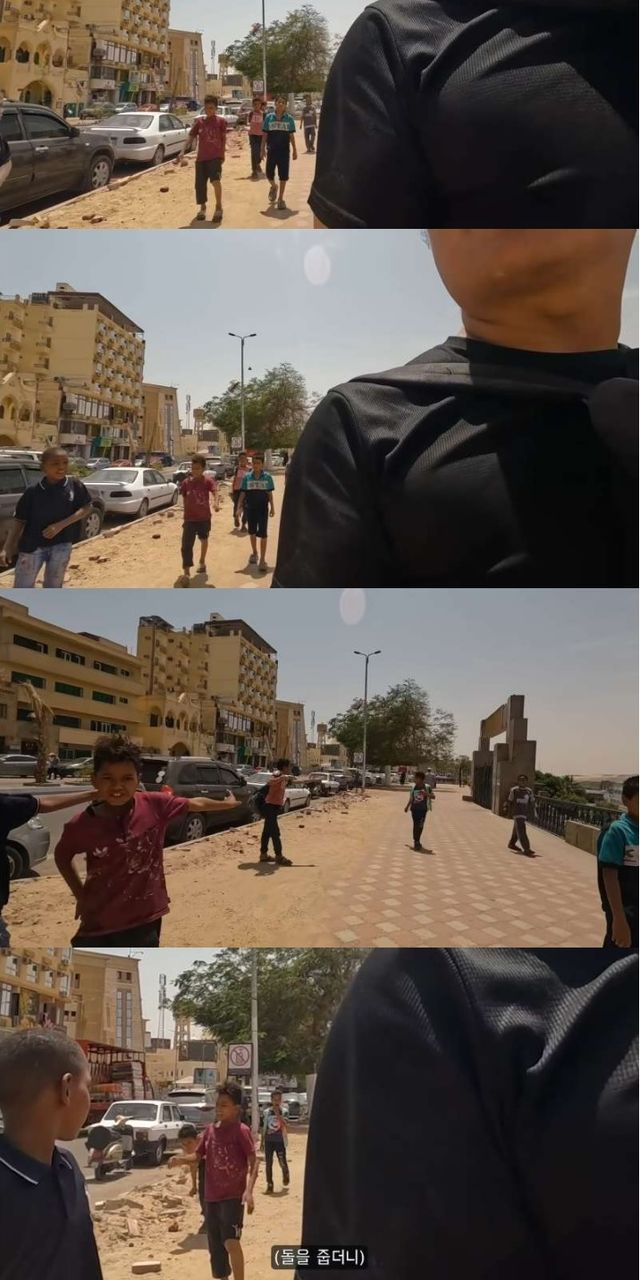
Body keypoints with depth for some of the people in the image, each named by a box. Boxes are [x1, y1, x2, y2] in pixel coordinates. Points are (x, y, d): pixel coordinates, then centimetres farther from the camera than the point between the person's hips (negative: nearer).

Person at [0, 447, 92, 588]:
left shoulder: (74, 484, -6)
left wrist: (60, 525, -14)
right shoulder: (33, 492, -9)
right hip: (32, 545, -1)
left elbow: (86, 508, -2)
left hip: (61, 545, 1)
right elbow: (19, 520, -4)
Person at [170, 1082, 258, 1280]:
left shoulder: (241, 1131, -12)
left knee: (231, 1242, -20)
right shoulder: (210, 1130, 7)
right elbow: (198, 1156, 12)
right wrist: (180, 1159, -10)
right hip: (211, 1197, 6)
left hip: (233, 1196, -6)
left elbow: (253, 1162, -17)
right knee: (215, 1246, 14)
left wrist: (249, 1190, -30)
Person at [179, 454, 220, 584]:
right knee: (186, 545, -12)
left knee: (204, 539, 24)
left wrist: (216, 504, -46)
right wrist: (186, 512, 10)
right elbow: (184, 498, 8)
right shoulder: (186, 482, -3)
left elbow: (215, 492, -26)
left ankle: (202, 562, 48)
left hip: (204, 518, 0)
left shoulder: (208, 481, -11)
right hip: (190, 519, 0)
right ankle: (186, 572, -15)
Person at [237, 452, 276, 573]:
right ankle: (254, 553, 36)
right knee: (252, 532, 16)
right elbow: (243, 493, 1)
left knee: (262, 534, -5)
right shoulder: (247, 477, -3)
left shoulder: (267, 476, -4)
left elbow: (270, 493, 2)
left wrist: (272, 507, 3)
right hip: (250, 508, 2)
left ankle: (262, 560, -1)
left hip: (263, 508, -2)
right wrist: (239, 507, -5)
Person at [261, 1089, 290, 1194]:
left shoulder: (283, 1111, -4)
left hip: (280, 1141, -2)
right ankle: (269, 1185, 13)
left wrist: (277, 1114, -27)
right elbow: (264, 1128, 9)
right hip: (268, 1141, 2)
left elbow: (284, 1125, -18)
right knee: (268, 1164, 2)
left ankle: (286, 1175, 34)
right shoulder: (267, 1112, 3)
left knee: (282, 1163, 1)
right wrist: (262, 1142, 9)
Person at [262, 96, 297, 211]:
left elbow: (291, 136, 5)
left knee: (283, 175, 0)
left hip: (284, 150, 0)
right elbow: (265, 134, 4)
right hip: (272, 150, 0)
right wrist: (263, 149, 0)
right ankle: (274, 186, 35)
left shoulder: (289, 118, 1)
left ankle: (281, 199, 10)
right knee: (269, 173, 2)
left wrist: (294, 150, 3)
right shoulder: (269, 117, 1)